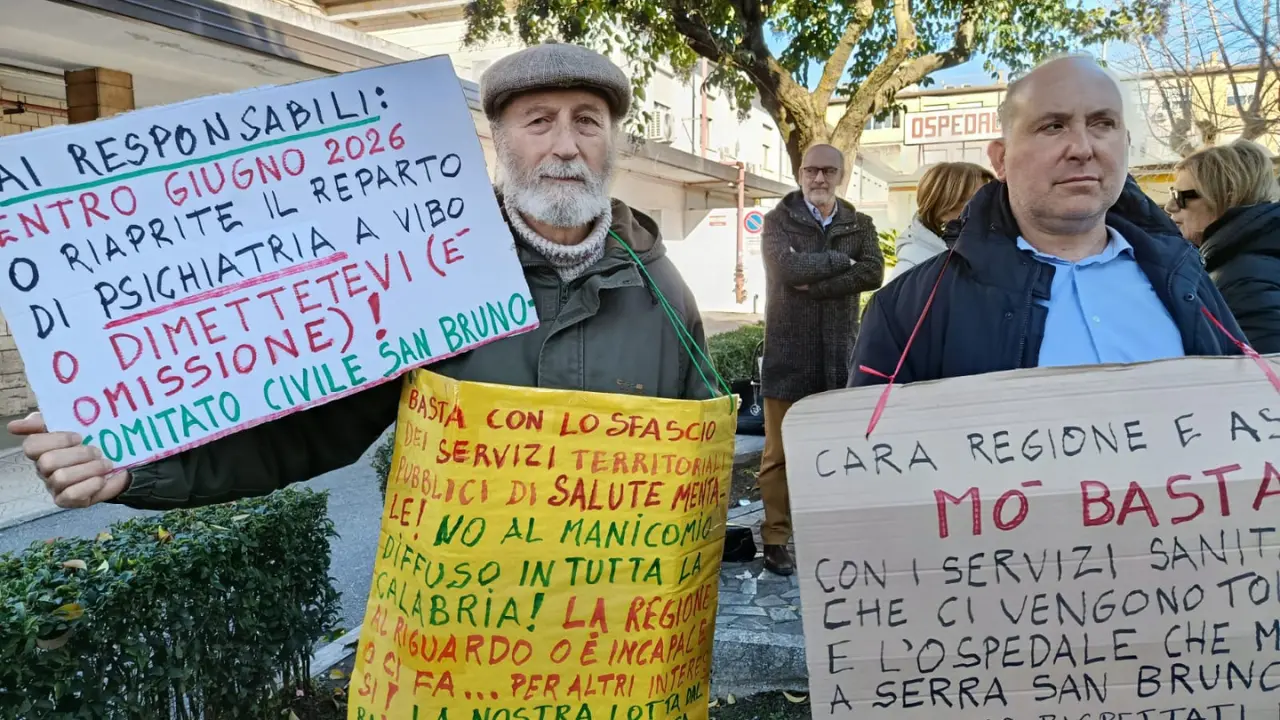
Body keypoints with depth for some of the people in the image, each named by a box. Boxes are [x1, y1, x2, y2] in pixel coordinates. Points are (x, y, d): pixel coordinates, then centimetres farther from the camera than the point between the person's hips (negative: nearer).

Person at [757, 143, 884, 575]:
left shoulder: (860, 225, 10)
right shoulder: (778, 221, 3)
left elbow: (873, 273, -9)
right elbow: (787, 267, -16)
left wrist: (814, 284, -15)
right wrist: (839, 260, -7)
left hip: (839, 354, 2)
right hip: (788, 353, -2)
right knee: (780, 452, 1)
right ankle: (775, 539, 10)